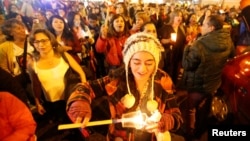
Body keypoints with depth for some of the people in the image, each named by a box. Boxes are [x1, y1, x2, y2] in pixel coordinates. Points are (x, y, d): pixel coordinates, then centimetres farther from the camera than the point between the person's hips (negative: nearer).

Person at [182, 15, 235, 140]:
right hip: (214, 83, 7)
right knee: (203, 110, 26)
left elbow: (187, 65, -21)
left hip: (197, 85, -6)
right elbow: (231, 55, 12)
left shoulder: (199, 45, -32)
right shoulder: (228, 41, -9)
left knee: (191, 109, 19)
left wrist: (188, 48, -10)